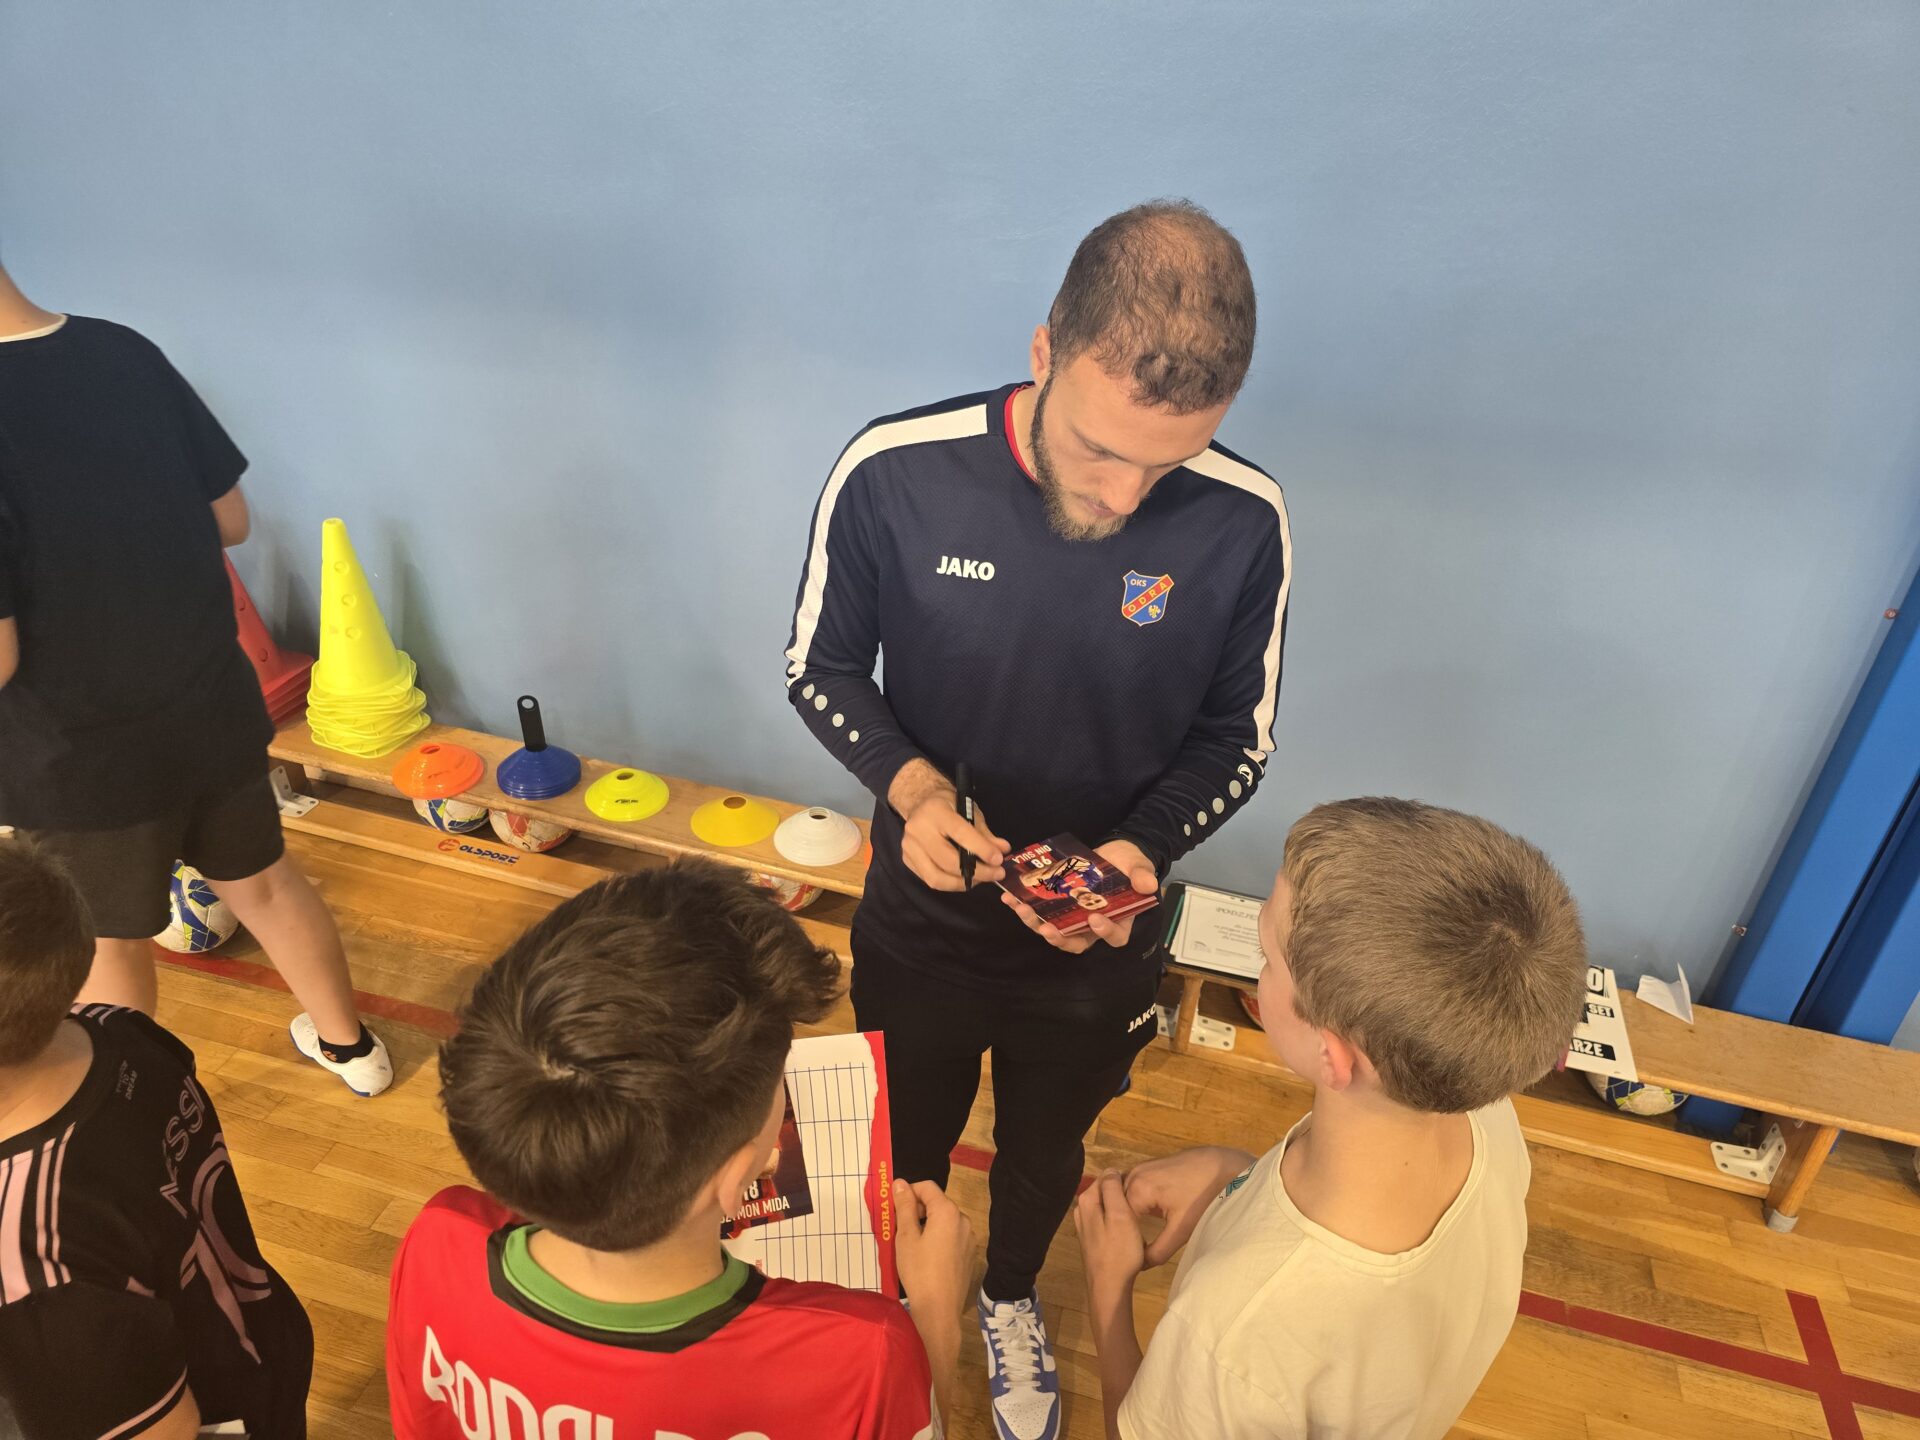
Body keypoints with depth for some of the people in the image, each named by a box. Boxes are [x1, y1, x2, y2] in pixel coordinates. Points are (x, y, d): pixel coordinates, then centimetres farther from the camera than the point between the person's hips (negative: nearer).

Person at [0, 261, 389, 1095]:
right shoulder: (129, 353, -6)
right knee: (262, 879, 25)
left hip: (82, 754, -5)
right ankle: (347, 1044, 44)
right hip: (211, 704, 6)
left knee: (106, 944, 19)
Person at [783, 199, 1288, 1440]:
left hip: (1098, 940, 1)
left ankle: (1011, 1297, 65)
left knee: (1047, 1147, 29)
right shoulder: (893, 473, -25)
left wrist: (1142, 849, -26)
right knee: (908, 1144, 26)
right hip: (923, 914, 0)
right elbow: (821, 668, -9)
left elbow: (1238, 735, -8)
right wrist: (908, 781, -27)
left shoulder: (1244, 523, -23)